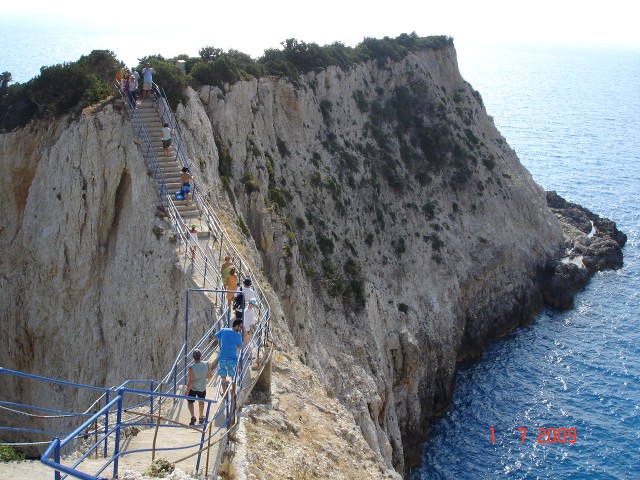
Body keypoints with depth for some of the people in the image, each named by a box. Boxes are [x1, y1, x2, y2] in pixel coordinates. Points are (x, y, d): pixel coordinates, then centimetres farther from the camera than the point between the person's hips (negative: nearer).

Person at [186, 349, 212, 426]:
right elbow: (210, 376, -6)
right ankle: (201, 418, 39)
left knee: (190, 402, 15)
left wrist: (187, 391, -11)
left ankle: (193, 417, -6)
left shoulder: (191, 367, -27)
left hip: (192, 388, -3)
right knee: (201, 402, 25)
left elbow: (191, 381, -23)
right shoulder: (206, 364, -17)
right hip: (202, 388, 3)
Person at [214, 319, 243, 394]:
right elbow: (240, 347, 0)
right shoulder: (238, 335, -13)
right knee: (233, 377, 15)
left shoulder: (224, 330, -3)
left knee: (223, 376, 16)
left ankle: (224, 392, 25)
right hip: (232, 358, -3)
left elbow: (215, 337, 10)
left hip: (222, 358, 3)